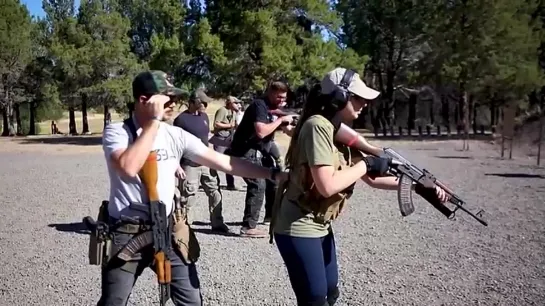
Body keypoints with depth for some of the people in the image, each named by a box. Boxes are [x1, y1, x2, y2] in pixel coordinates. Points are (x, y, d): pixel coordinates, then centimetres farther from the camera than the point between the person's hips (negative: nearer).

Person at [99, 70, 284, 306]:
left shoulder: (175, 135, -1)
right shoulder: (116, 132, -11)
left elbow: (223, 162, -1)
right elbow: (128, 168, -32)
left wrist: (274, 174, -5)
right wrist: (154, 121, -24)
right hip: (127, 234, -3)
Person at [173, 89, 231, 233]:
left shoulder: (204, 116, 9)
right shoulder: (181, 119, -11)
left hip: (206, 163, 7)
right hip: (189, 165, -7)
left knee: (215, 192, 10)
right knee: (188, 197, -2)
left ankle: (217, 223, 22)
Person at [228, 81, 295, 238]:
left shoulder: (273, 109, 12)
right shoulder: (259, 105, -17)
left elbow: (288, 130, 12)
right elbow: (261, 132, -31)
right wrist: (280, 120, -22)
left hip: (259, 151, 10)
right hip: (246, 151, -10)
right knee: (258, 185, -16)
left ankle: (272, 214, 33)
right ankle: (249, 227, -14)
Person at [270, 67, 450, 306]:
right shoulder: (318, 126, -20)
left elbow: (371, 179, 13)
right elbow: (327, 186, -30)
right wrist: (366, 164, -16)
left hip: (320, 227, 10)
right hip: (298, 230, -9)